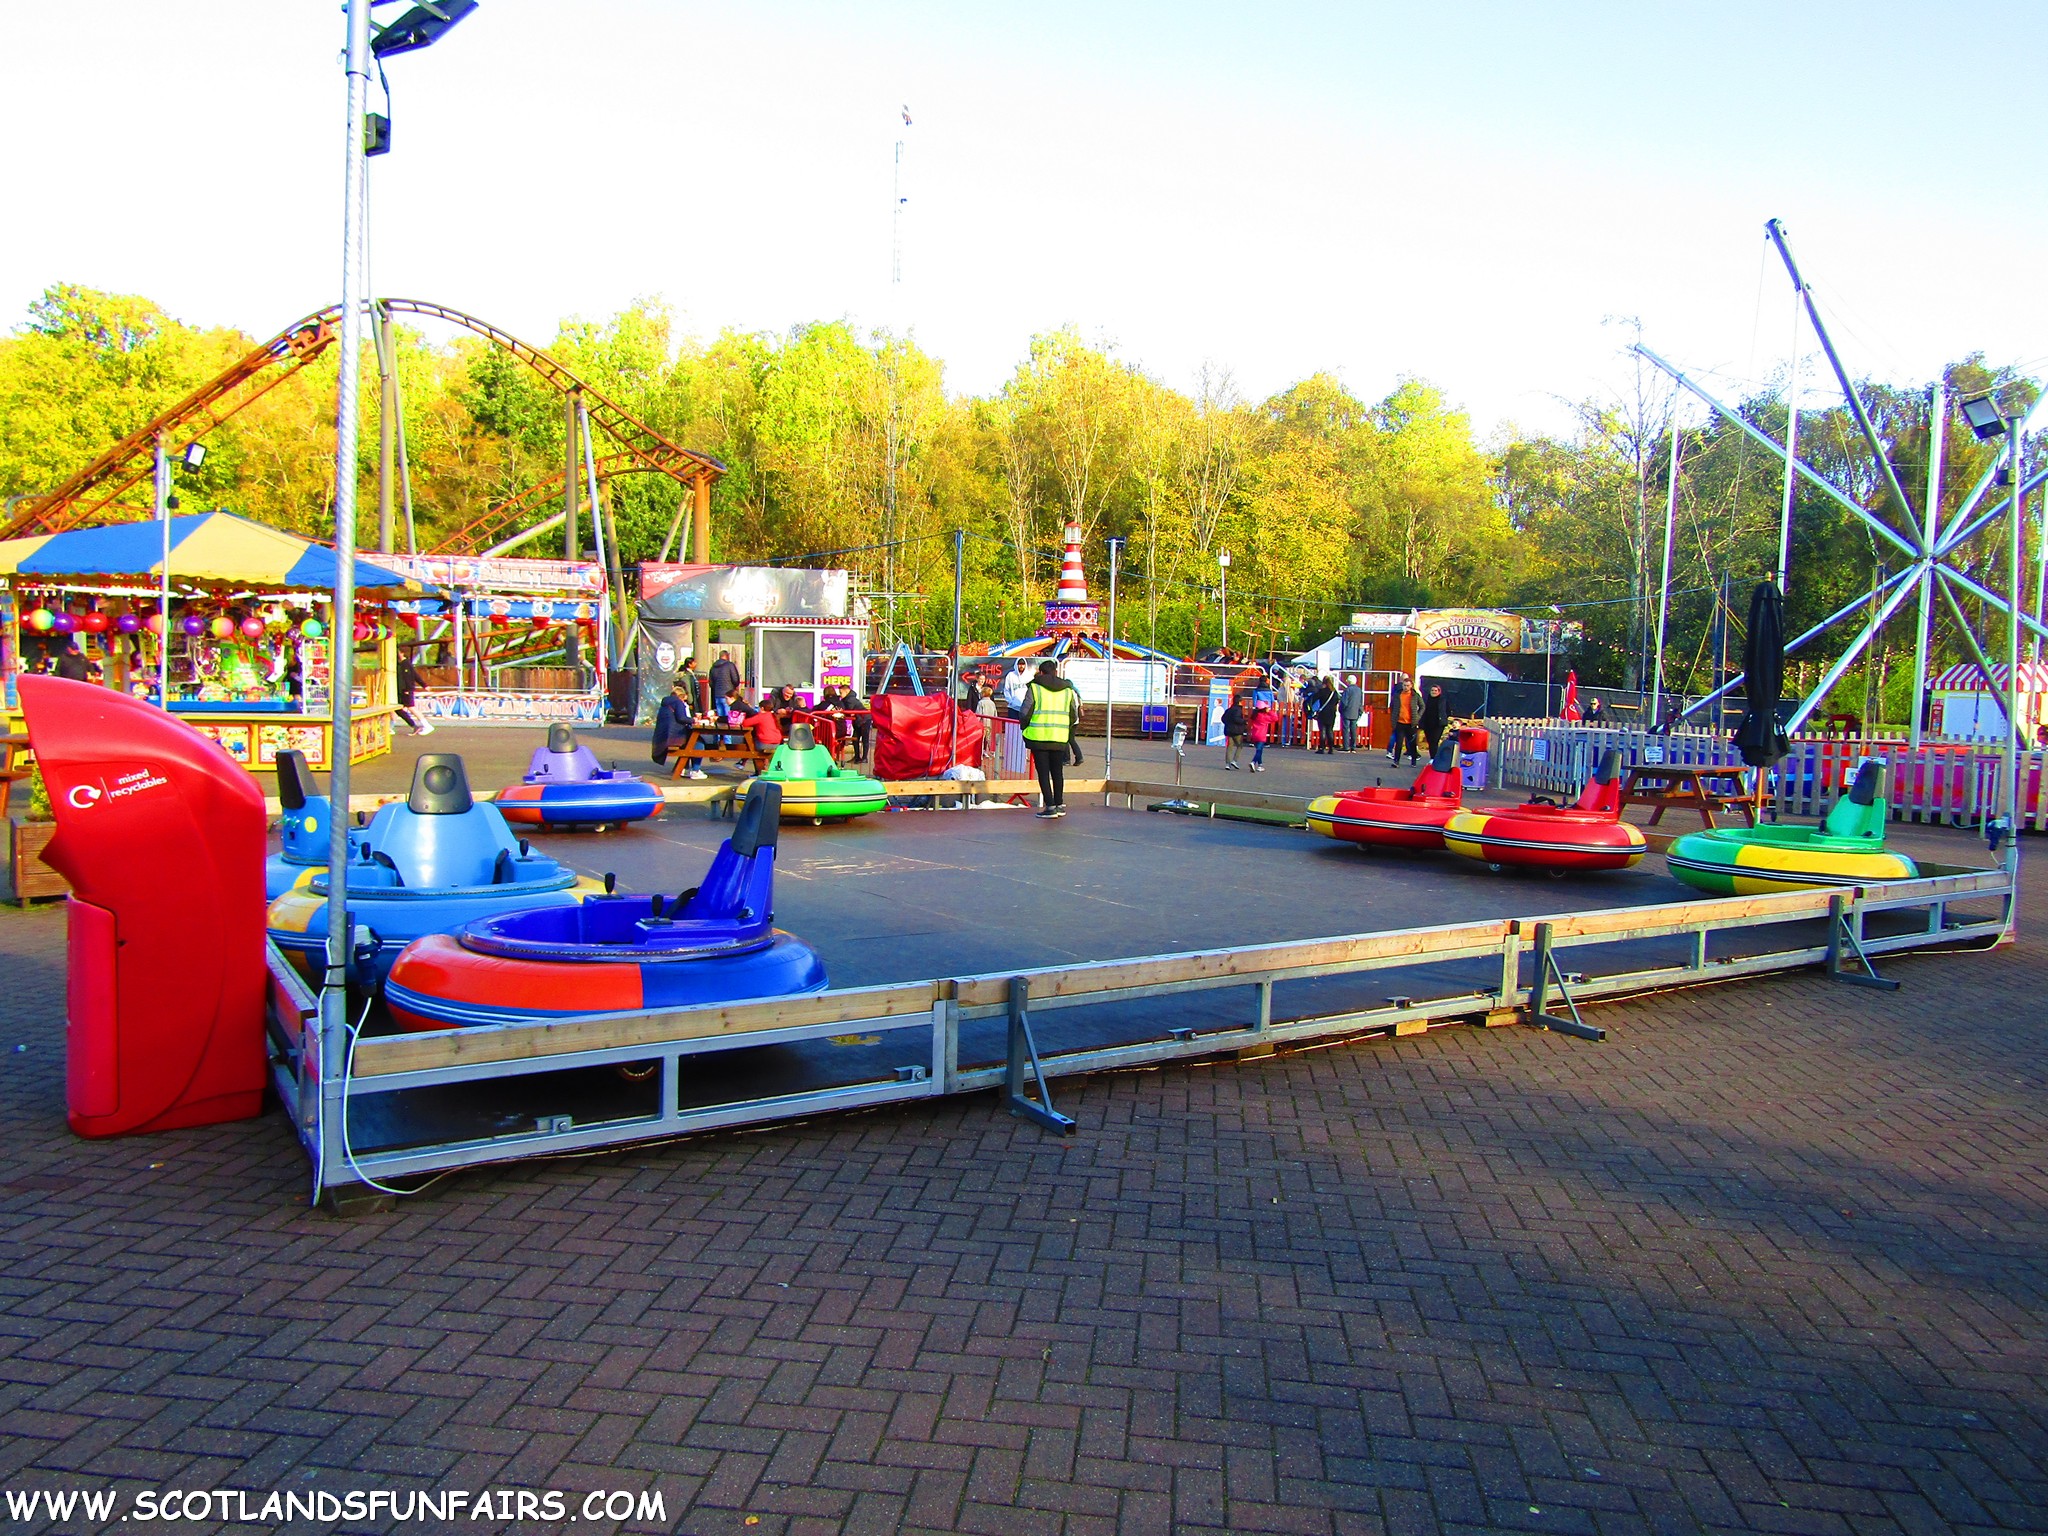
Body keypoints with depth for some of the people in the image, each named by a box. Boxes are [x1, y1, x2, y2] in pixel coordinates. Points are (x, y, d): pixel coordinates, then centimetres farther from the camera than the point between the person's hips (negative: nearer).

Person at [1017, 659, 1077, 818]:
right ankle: (1059, 805, 23)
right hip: (1060, 738, 4)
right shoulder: (1067, 689, 9)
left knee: (1043, 772, 1)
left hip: (1039, 737, -4)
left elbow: (1025, 713, -7)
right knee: (1057, 772, 16)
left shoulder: (1034, 688, -4)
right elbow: (1073, 714, 11)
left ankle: (1050, 806, -4)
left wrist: (1024, 727, 11)